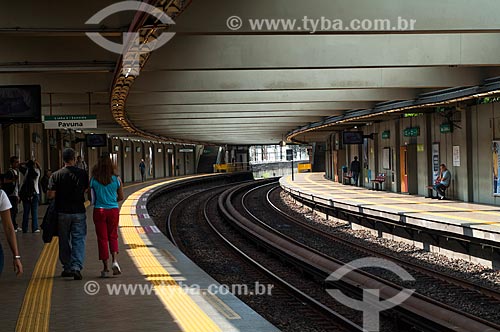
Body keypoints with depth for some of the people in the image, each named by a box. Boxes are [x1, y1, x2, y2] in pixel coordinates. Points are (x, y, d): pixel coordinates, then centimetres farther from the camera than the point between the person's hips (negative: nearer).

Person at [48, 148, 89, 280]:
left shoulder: (56, 175, -7)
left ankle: (67, 268, 18)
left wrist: (59, 195, 10)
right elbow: (87, 191, 5)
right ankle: (76, 267, -13)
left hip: (62, 212, 0)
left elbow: (50, 195, -9)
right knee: (78, 240, 2)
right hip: (79, 212, 0)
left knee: (64, 241, 12)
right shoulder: (83, 174, -4)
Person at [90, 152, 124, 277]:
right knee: (113, 236, 16)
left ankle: (105, 268, 7)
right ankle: (114, 260, -6)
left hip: (99, 211, -1)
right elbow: (121, 197, 5)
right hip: (113, 210, 1)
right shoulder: (116, 179, -4)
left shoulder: (93, 180, -6)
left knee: (102, 238, 6)